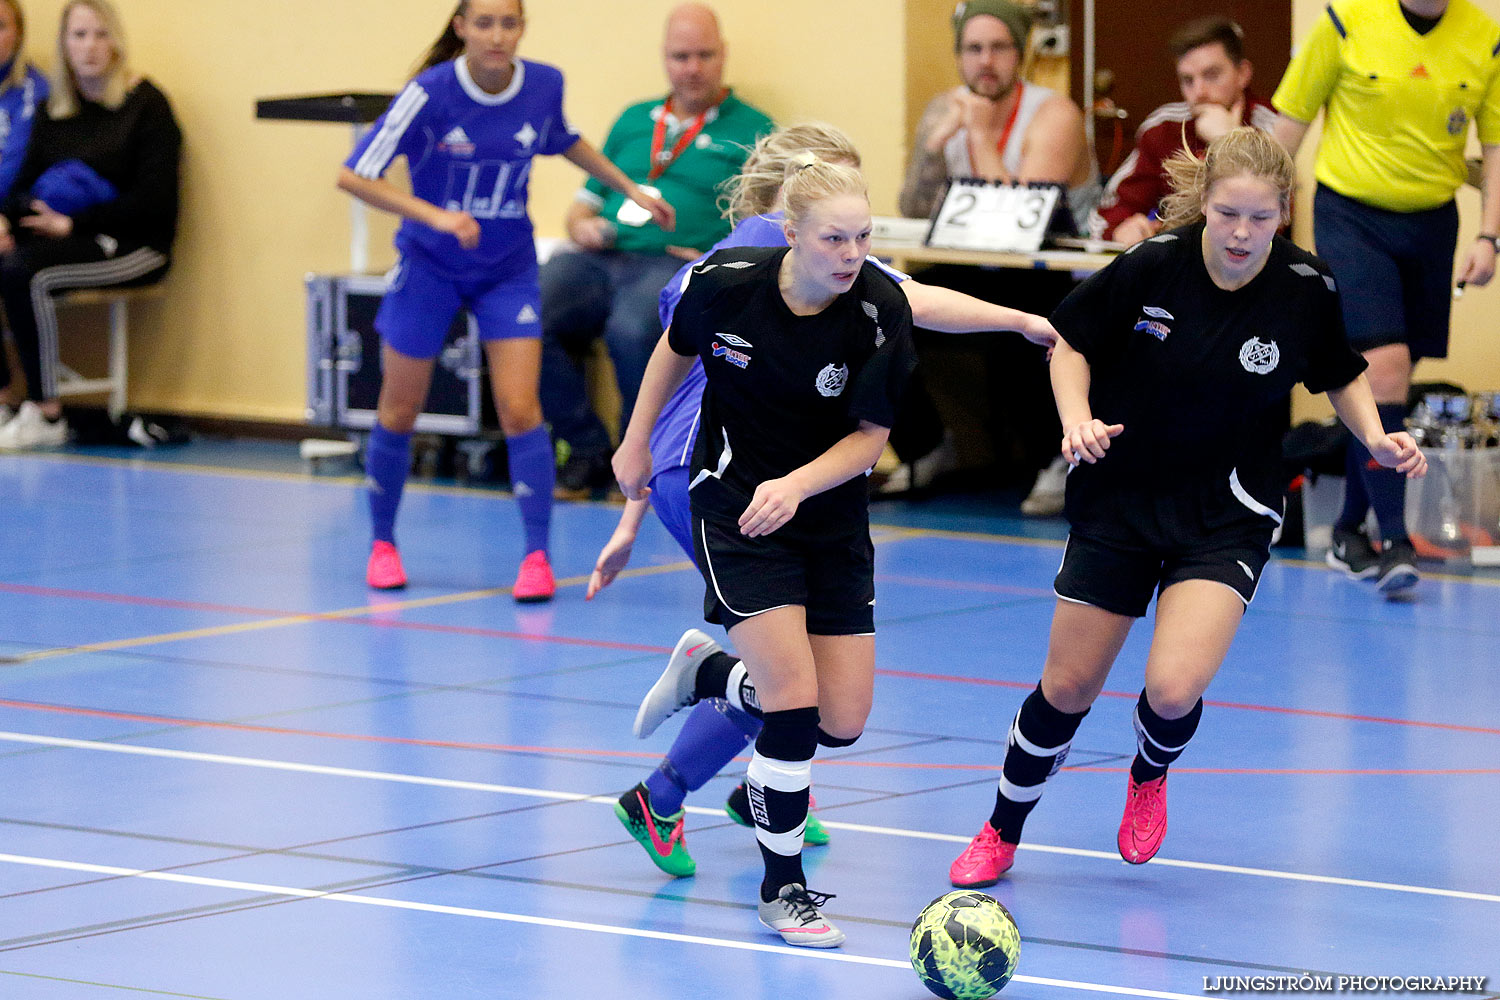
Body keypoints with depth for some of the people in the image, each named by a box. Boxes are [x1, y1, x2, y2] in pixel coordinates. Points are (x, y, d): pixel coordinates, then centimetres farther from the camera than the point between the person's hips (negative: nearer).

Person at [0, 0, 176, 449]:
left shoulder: (145, 104, -3)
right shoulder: (54, 111, 16)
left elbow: (153, 200, -10)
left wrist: (71, 223, -17)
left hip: (133, 245, -6)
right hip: (64, 238, 6)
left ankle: (46, 416, -25)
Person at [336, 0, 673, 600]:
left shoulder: (544, 85, -10)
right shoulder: (431, 93, -21)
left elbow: (565, 141, 15)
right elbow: (353, 177, -22)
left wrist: (632, 191, 14)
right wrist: (435, 216, -32)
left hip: (507, 270, 2)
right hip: (428, 265, -1)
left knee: (519, 409, -11)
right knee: (400, 411, 7)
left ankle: (537, 556, -5)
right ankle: (382, 544, 26)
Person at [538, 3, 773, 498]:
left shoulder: (752, 131, 11)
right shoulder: (633, 120, 26)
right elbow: (584, 202, 28)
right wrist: (583, 226, 4)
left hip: (678, 265, -4)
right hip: (601, 258, 5)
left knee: (631, 329, -39)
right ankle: (587, 451, -10)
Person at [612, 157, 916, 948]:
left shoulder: (880, 310, -17)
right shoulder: (729, 283, -17)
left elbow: (870, 434, -9)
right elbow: (676, 349, 6)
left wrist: (795, 484, -25)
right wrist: (636, 441, 13)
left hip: (831, 517, 3)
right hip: (733, 505, -3)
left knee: (842, 721, 3)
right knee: (793, 697, -16)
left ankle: (706, 676, 33)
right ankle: (782, 888, 1)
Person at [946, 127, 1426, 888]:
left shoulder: (1306, 289, -12)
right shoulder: (1153, 267, -15)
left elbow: (1342, 376, 8)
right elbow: (1071, 340, 0)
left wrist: (1376, 437, -9)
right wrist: (1078, 420, -16)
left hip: (1225, 518, -1)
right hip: (1118, 502, 1)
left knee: (1174, 689, -20)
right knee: (1067, 688, 7)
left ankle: (1150, 774, 18)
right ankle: (1002, 833, 32)